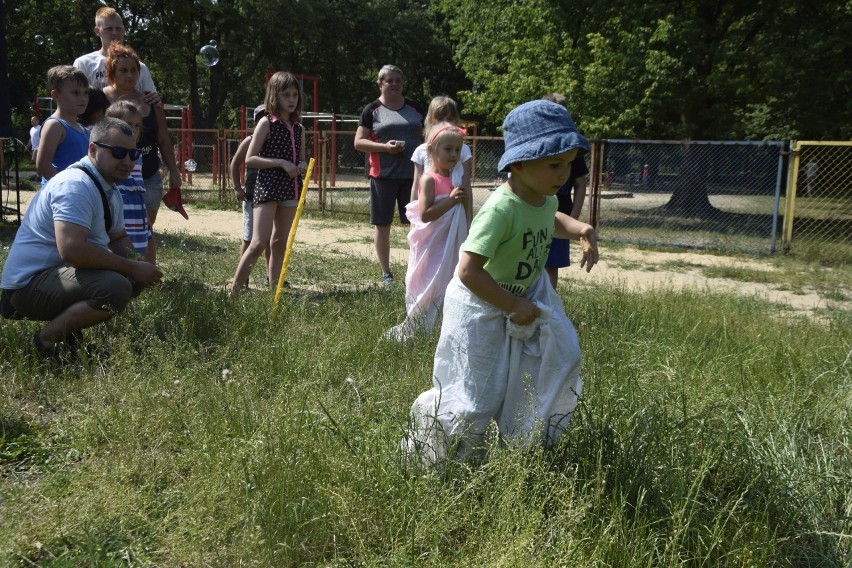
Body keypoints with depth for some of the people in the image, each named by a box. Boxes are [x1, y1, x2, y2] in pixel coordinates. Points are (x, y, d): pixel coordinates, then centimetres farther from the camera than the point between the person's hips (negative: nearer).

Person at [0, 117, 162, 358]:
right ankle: (47, 339, -9)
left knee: (136, 277, 9)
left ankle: (67, 327, 9)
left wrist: (133, 265, -5)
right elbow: (71, 249, -33)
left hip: (59, 275, 10)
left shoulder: (110, 192, 10)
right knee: (116, 288, -30)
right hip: (30, 283, -10)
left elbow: (119, 239, 19)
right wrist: (131, 268, -24)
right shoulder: (76, 186, -22)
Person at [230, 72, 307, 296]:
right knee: (259, 243, -13)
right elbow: (250, 159, -8)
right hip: (267, 187, -6)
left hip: (290, 189, 6)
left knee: (280, 244, 10)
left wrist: (302, 166, -1)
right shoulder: (266, 123, -4)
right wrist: (281, 163, -17)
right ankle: (234, 291, -6)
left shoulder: (298, 128, 12)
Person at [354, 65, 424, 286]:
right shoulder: (372, 110, 2)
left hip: (412, 175, 2)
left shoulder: (414, 108, 10)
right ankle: (386, 272, 16)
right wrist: (385, 147, -17)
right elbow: (359, 142, -2)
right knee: (382, 225, 5)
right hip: (383, 176, -2)